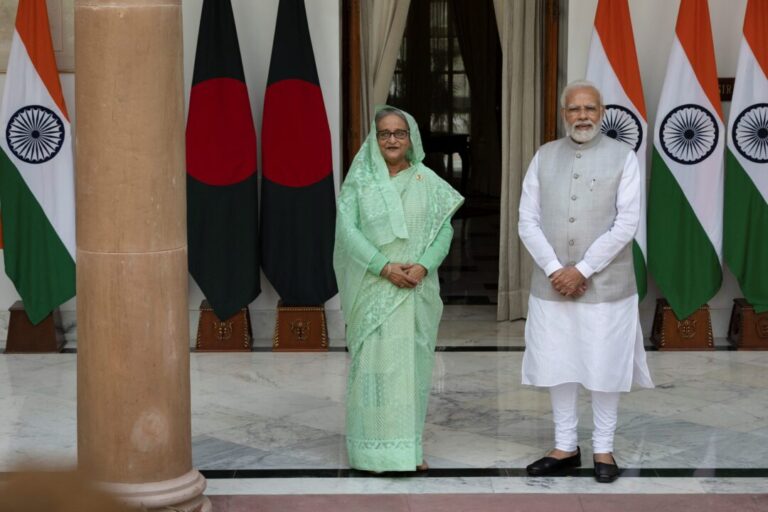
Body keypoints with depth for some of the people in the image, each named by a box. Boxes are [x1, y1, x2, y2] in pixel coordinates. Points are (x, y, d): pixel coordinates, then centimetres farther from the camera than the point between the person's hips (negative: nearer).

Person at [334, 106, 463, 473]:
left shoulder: (428, 182, 7)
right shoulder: (359, 181, 2)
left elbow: (444, 230, 3)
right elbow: (347, 229, -7)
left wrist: (423, 266, -15)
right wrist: (385, 267, -17)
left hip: (417, 289, 2)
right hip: (373, 289, -2)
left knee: (413, 362, 4)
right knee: (374, 362, -3)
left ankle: (411, 446, 11)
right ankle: (375, 448, 2)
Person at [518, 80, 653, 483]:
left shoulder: (623, 157, -3)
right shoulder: (544, 157, 6)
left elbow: (626, 224, -10)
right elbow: (528, 221, 2)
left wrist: (582, 270, -14)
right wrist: (554, 270, -10)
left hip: (605, 284, -3)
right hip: (551, 284, 3)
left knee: (604, 367, 3)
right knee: (558, 365, 8)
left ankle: (603, 449, 16)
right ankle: (565, 447, 20)